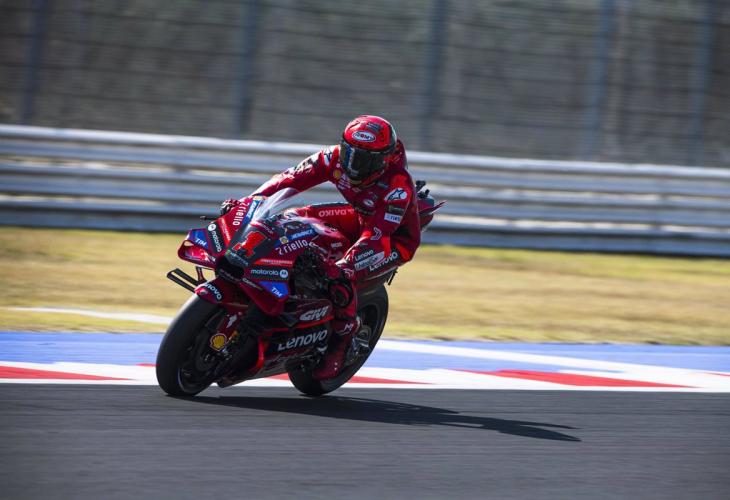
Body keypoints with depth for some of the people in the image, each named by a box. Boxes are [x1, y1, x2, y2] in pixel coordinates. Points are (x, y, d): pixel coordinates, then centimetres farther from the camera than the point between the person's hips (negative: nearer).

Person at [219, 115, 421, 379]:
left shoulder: (399, 186, -36)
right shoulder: (336, 157, -19)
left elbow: (376, 233, -41)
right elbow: (294, 177, -17)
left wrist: (344, 265, -54)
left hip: (397, 237, -7)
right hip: (361, 217, 7)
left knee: (341, 276, -33)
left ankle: (342, 340, -12)